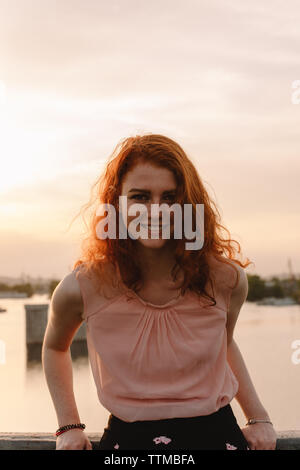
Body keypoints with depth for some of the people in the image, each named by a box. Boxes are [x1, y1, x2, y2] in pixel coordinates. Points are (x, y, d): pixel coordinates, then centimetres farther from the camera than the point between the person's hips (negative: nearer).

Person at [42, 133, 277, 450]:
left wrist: (259, 418, 10)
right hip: (127, 438, 0)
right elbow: (55, 347, 11)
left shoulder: (226, 279, -8)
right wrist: (68, 425, 6)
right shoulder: (83, 288, -12)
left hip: (215, 435, 1)